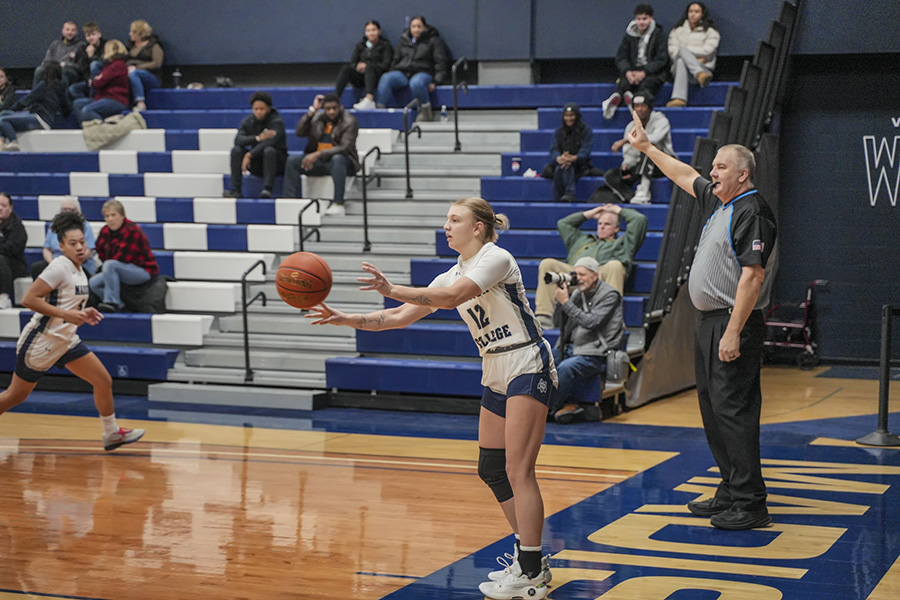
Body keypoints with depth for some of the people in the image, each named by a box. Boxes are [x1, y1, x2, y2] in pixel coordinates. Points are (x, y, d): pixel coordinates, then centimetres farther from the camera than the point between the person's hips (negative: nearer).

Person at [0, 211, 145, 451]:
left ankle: (112, 433, 16)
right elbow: (28, 299, -24)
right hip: (40, 341, -8)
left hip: (65, 340, 8)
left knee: (104, 381, 4)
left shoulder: (78, 271, 7)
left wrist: (82, 314, 4)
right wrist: (66, 315, -26)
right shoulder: (59, 267, -19)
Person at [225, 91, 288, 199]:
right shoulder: (247, 122, 2)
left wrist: (250, 155, -33)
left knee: (269, 150, -35)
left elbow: (270, 142, -28)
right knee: (237, 150, -18)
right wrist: (258, 138, -32)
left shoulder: (277, 121, -11)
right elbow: (238, 140, -16)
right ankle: (236, 190, -23)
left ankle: (267, 189, -42)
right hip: (256, 165, 4)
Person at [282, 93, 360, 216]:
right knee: (292, 161, -18)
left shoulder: (350, 122, -9)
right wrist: (312, 110, -12)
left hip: (342, 160, -4)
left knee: (337, 159, -40)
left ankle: (338, 204, -45)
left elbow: (344, 148, -21)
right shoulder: (317, 117, 6)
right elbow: (300, 132, -5)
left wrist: (317, 154, -30)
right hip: (319, 161, 4)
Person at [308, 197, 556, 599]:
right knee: (491, 470, 10)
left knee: (517, 470, -13)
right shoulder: (452, 276, 14)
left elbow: (452, 297, -26)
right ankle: (529, 559, 22)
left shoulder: (495, 258, -11)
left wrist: (392, 290, -32)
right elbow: (401, 317, 12)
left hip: (528, 368, -9)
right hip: (496, 376, 9)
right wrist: (346, 319, 1)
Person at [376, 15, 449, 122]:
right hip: (402, 73, 4)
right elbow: (396, 60, 27)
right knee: (385, 78, -28)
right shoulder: (404, 40, 23)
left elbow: (440, 62, 2)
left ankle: (426, 111, -24)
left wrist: (436, 81, -10)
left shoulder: (433, 41, 9)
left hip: (423, 73, -4)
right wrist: (392, 75, 13)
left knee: (416, 83, -42)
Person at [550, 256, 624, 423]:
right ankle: (571, 404, -14)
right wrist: (560, 299, -2)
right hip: (571, 348, 7)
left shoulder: (610, 295, -5)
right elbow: (557, 322, 14)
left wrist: (566, 302, -18)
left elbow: (592, 322, -18)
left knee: (566, 367, -33)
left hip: (596, 355, -7)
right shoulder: (577, 293, 15)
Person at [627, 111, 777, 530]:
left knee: (734, 410, -11)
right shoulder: (719, 201, 14)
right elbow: (686, 176, 33)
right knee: (713, 409, 13)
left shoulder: (752, 212, -15)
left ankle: (750, 504, -8)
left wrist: (733, 333, -25)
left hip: (733, 325, -10)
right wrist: (646, 147, 37)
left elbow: (752, 276, -21)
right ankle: (731, 493, 21)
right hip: (709, 323, 10)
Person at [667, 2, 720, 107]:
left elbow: (707, 51, 0)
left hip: (704, 68, -2)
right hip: (678, 69, 2)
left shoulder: (710, 31, 18)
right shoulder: (677, 30, 24)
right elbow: (672, 51, 8)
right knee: (681, 61, -37)